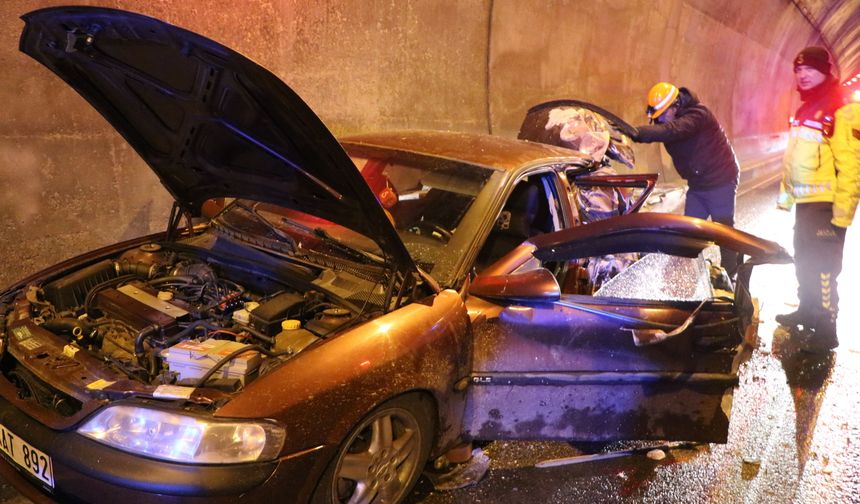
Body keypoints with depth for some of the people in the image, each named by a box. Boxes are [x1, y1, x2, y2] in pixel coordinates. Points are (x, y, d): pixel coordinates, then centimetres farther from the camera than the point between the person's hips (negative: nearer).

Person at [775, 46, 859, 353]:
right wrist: (785, 195, 21)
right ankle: (807, 311, 34)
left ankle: (826, 330, 2)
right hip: (805, 203, 9)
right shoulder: (804, 111, 15)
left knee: (822, 267, -5)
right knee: (804, 262, 19)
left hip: (826, 206, -9)